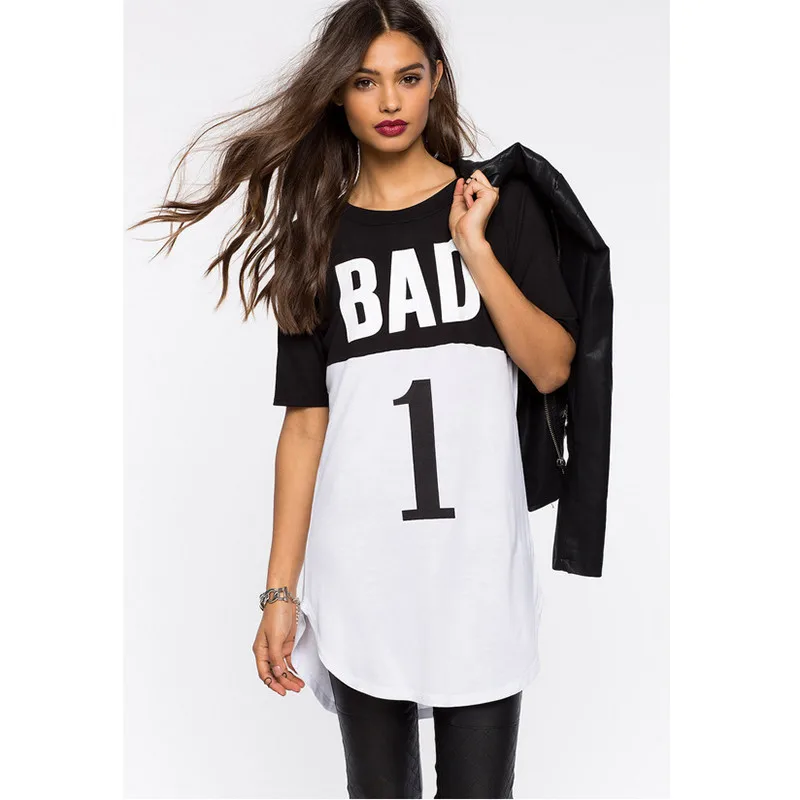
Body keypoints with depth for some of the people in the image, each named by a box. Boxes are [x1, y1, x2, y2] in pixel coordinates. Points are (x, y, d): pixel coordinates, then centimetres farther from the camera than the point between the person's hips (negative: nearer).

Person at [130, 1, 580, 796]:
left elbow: (552, 368, -2)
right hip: (359, 563, 1)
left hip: (478, 556, -1)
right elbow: (305, 423, 3)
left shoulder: (501, 205, 5)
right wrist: (281, 588, -2)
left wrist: (473, 247, -11)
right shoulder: (316, 233, 7)